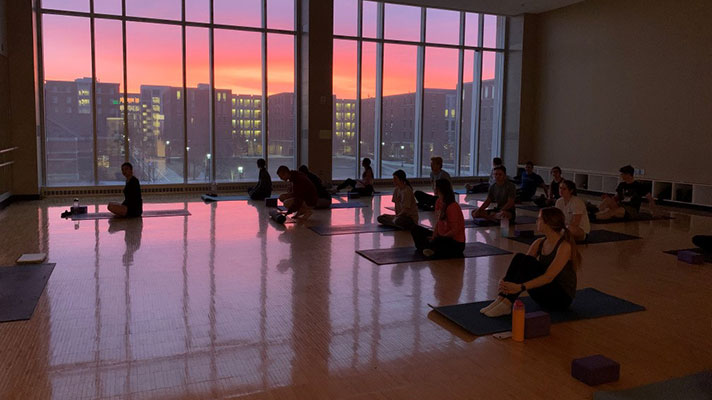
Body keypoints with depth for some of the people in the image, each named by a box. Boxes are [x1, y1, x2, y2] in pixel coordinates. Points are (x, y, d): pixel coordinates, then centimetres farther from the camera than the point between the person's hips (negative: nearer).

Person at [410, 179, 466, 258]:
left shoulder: (452, 207, -23)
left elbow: (454, 231, -22)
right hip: (442, 237, 9)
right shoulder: (438, 202, 1)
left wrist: (435, 239, -18)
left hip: (456, 243, -9)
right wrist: (434, 236, -6)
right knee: (416, 230, 7)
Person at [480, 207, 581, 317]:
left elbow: (549, 277, -29)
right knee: (519, 258, -17)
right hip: (545, 296, 7)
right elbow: (521, 264, -3)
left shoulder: (564, 246, -18)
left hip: (562, 298, -7)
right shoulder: (539, 243, 4)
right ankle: (501, 299, -24)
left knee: (527, 261, -27)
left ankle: (506, 304, -31)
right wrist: (505, 280, -23)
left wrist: (521, 287, -41)